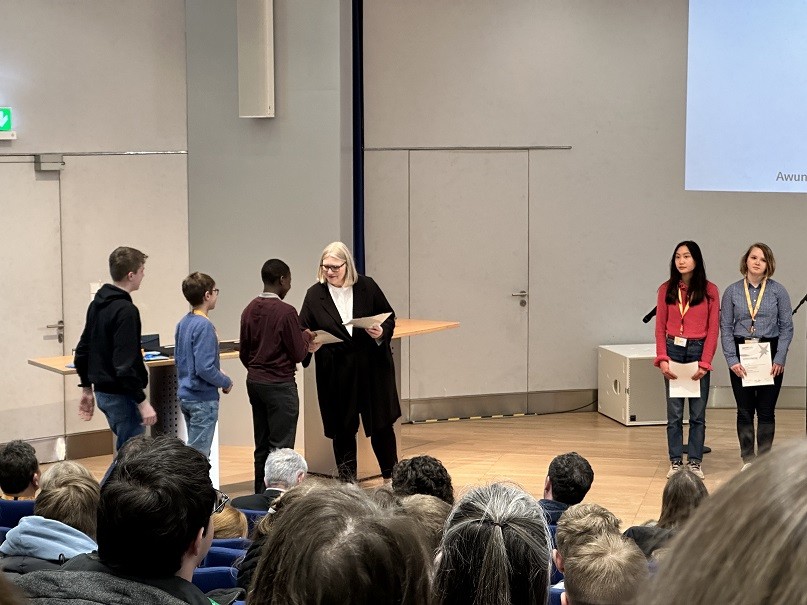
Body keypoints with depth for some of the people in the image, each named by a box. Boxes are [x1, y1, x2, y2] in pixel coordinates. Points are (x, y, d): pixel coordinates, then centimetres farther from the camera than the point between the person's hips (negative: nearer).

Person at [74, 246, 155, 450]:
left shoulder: (97, 304, 9)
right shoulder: (125, 310, -19)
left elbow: (82, 352, 16)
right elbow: (125, 364, -24)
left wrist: (87, 388, 24)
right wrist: (142, 402, -20)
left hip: (103, 392, 9)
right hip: (121, 395, -9)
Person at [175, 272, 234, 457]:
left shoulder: (183, 323, 7)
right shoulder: (204, 326, -19)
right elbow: (205, 368, -25)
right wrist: (226, 382, -8)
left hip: (185, 395, 9)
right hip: (203, 399, -9)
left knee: (197, 450, 17)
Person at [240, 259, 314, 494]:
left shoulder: (249, 310, 5)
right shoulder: (285, 312, -16)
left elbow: (243, 353, 12)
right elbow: (299, 353, -12)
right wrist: (306, 336, 6)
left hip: (254, 383, 7)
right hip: (280, 384, -7)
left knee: (261, 445, 14)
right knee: (281, 447, -3)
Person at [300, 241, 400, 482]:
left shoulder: (367, 287, -1)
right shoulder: (315, 295, -1)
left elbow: (390, 317, 7)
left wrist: (382, 333, -13)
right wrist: (311, 344, -20)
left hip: (371, 366, 0)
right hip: (335, 371, 0)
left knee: (381, 423, 8)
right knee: (342, 429, 7)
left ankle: (391, 476, 25)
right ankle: (347, 482, 18)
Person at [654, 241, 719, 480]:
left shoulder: (709, 290, 0)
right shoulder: (667, 289, 5)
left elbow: (713, 329, -2)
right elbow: (660, 327, 4)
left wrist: (705, 363, -8)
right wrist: (662, 359, -6)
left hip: (698, 351, -1)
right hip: (673, 351, 1)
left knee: (698, 413, 3)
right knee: (674, 413, 4)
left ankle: (695, 462, 11)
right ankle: (676, 462, 10)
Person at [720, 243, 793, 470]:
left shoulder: (778, 291, 1)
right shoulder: (732, 292, 3)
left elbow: (786, 327, 1)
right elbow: (726, 328, 2)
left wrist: (779, 359, -8)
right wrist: (732, 360, -7)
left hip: (769, 353, -1)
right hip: (741, 353, 1)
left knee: (766, 410, 3)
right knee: (744, 411, 5)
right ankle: (747, 459, 13)